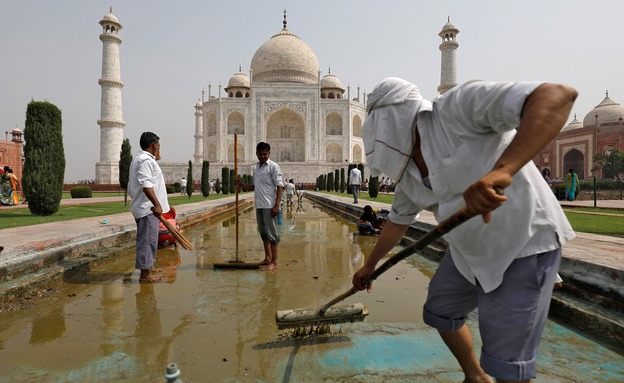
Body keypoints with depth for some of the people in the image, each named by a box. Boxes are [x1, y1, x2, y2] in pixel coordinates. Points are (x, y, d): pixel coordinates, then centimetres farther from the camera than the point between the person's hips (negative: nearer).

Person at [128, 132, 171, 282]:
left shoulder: (140, 158, 21)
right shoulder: (146, 160, -14)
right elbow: (146, 185, -25)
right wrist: (156, 204, -27)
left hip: (144, 207, 11)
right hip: (148, 208, -11)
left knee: (146, 240, 16)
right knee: (148, 240, -7)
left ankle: (147, 268, 26)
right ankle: (145, 273, -1)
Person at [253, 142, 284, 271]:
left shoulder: (273, 166, -8)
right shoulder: (256, 167, 15)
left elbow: (280, 186, -12)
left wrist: (277, 205, -19)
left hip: (269, 206, -8)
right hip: (258, 205, 8)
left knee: (271, 233, -5)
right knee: (263, 232, 14)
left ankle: (274, 262, 0)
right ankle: (267, 258, 26)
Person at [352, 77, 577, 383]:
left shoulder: (459, 106, -22)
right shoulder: (407, 168, 3)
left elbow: (557, 96, -33)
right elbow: (398, 220, 16)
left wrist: (501, 169, -48)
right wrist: (369, 265, 25)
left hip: (522, 246, -8)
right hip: (468, 251, 9)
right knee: (439, 313, 22)